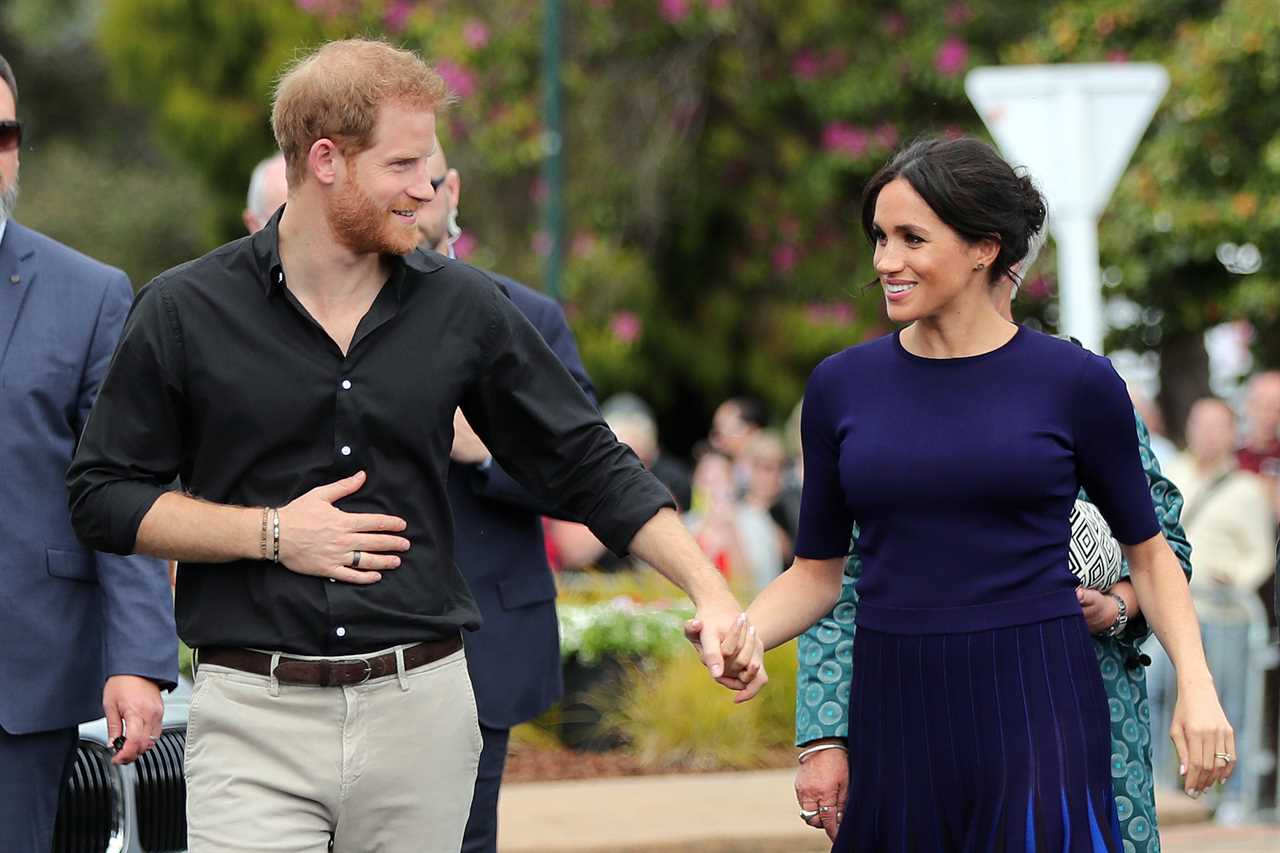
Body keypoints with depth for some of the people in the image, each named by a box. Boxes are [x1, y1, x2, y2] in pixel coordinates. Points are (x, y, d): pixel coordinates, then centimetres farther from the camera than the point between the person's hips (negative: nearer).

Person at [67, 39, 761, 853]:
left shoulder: (464, 308, 6)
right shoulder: (184, 312, 0)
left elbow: (589, 465, 11)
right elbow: (102, 496, 4)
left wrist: (712, 594, 2)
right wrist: (271, 532, -8)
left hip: (420, 711, 2)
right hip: (255, 716, -2)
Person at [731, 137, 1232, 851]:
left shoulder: (1077, 383, -2)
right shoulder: (842, 385, 5)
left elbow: (1148, 552, 8)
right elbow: (817, 572, 11)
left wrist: (1197, 685, -4)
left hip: (1036, 710, -3)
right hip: (896, 708, 3)